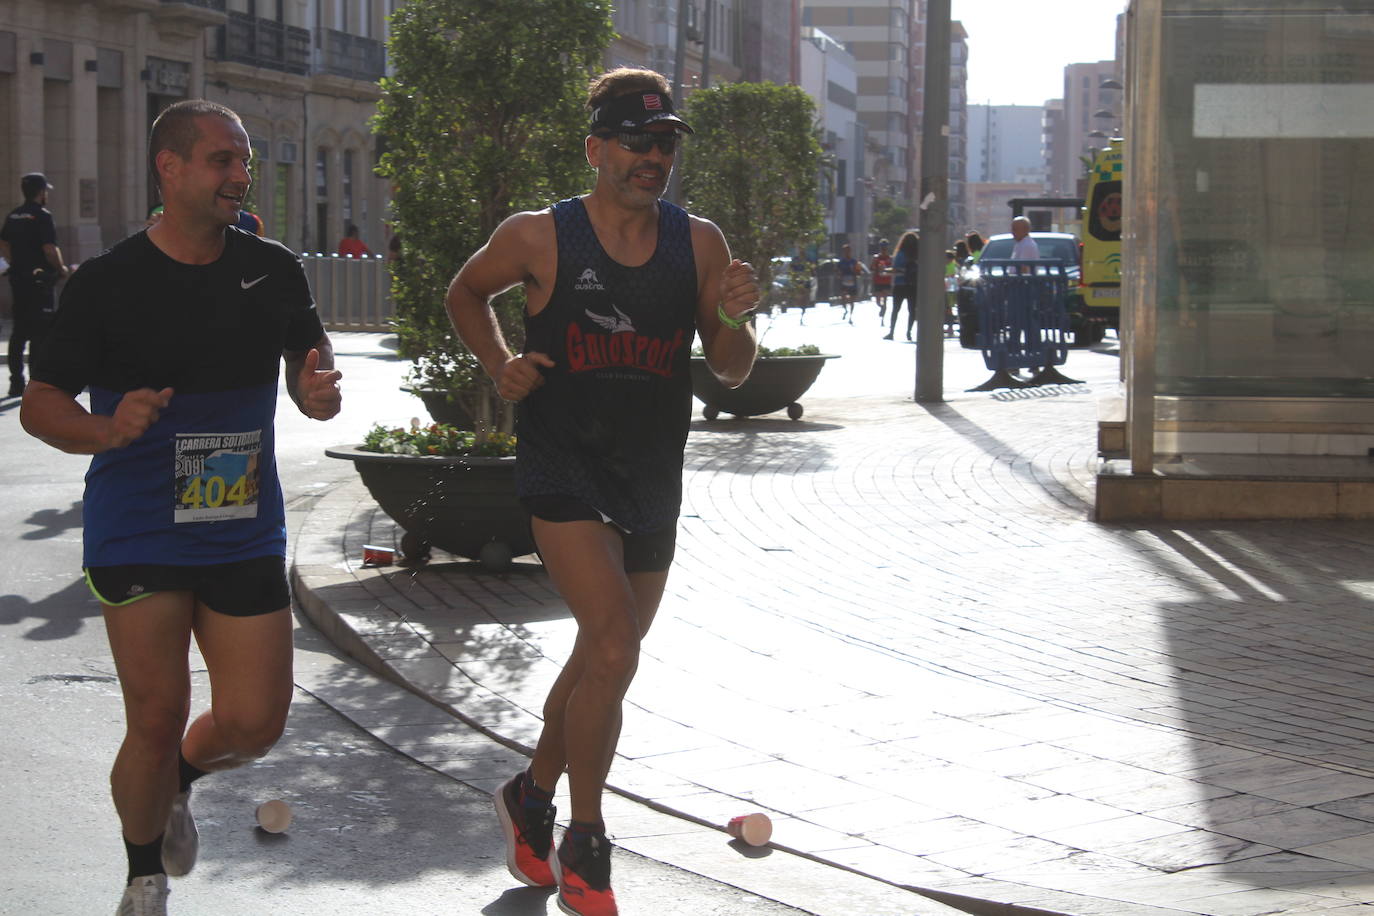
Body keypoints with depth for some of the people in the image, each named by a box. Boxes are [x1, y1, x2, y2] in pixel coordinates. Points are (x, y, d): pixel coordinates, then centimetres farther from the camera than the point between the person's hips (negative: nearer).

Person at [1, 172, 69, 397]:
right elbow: (50, 249, -19)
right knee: (40, 331, -4)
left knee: (19, 330, 12)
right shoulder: (42, 216, -13)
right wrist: (61, 268, -5)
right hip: (40, 279, -7)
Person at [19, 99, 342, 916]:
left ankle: (178, 780, 35)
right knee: (157, 720, -1)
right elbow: (40, 403, -3)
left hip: (246, 535, 3)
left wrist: (318, 385, -4)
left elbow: (307, 346, 21)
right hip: (139, 535, -3)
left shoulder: (274, 271, 3)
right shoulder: (108, 283, -7)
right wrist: (106, 429, -24)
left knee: (254, 723, -1)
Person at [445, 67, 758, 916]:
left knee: (604, 657, 17)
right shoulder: (539, 238, -8)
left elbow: (732, 370, 4)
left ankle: (533, 796, 41)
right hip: (564, 472, -5)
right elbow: (467, 292, 12)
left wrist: (734, 320, -16)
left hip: (654, 480, 5)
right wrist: (500, 364, -4)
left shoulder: (699, 242, 0)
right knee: (614, 651, -18)